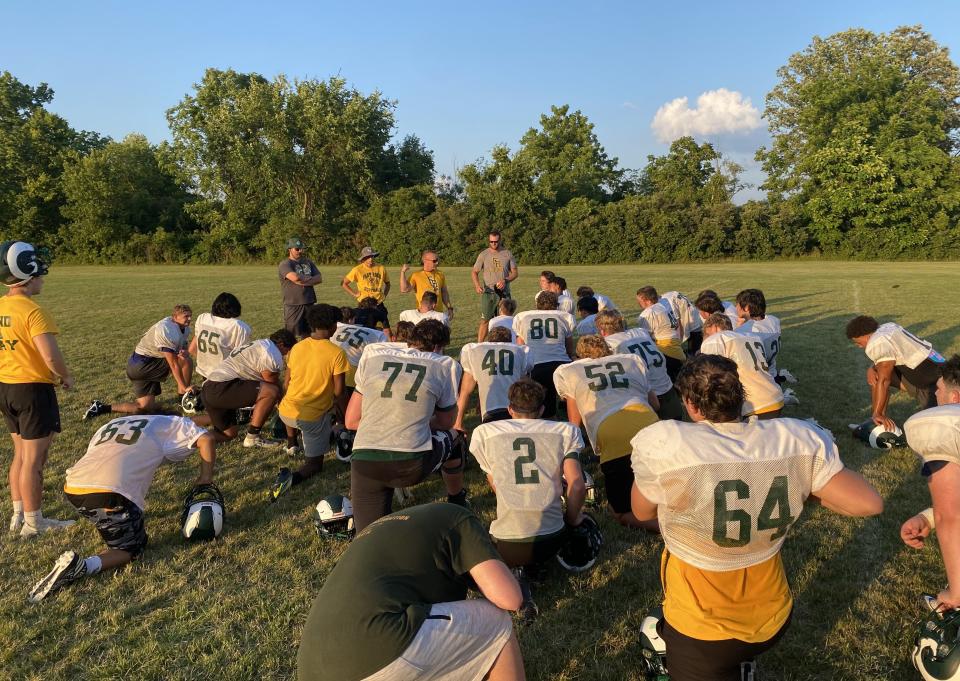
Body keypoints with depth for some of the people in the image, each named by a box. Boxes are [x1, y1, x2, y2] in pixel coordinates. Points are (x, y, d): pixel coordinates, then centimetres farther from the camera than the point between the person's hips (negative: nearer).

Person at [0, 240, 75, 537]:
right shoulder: (33, 312, -21)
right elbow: (52, 357, -26)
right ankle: (33, 522, 13)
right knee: (34, 459, 3)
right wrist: (66, 377, -8)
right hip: (34, 390, -8)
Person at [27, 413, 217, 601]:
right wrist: (206, 477, 17)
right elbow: (207, 439, 5)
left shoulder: (110, 426, 34)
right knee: (131, 549, 12)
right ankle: (81, 566, -10)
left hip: (73, 488, 7)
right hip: (111, 492, -7)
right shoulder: (167, 423, 18)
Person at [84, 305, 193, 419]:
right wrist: (185, 387, -22)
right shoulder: (166, 331, -24)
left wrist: (185, 353, -17)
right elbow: (173, 363, -24)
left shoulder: (185, 328, 5)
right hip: (141, 363, -8)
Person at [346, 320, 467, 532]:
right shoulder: (445, 365, 8)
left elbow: (351, 421, 13)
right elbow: (445, 422, 20)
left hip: (365, 462, 1)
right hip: (413, 465, -1)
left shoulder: (372, 355, 12)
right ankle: (457, 502, 49)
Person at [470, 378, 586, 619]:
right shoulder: (565, 431, 4)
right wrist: (572, 519, 12)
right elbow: (577, 486, -6)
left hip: (506, 542, -1)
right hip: (551, 540, 1)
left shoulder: (484, 432, 6)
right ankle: (533, 565, 3)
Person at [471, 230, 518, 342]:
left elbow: (515, 273, 7)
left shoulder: (507, 254, 5)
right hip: (488, 292, -2)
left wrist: (505, 280, -13)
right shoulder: (484, 254, 2)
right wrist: (477, 285, -15)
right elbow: (474, 272, 5)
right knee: (485, 320, -7)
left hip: (504, 293, 2)